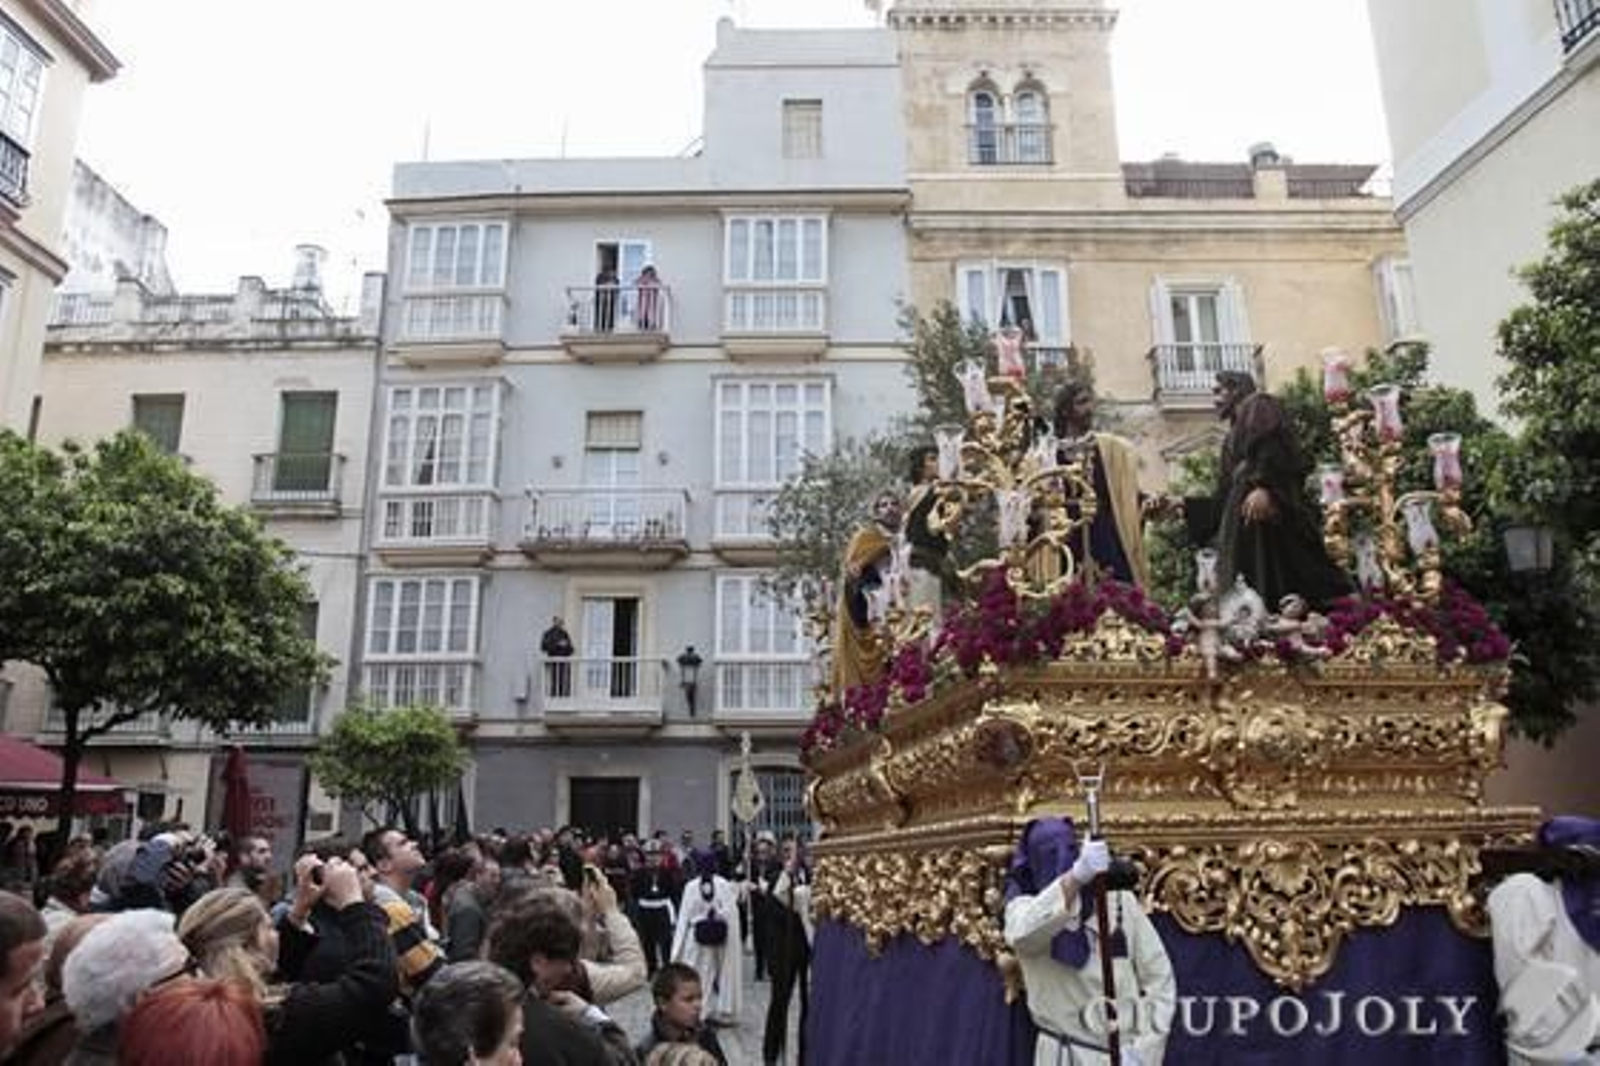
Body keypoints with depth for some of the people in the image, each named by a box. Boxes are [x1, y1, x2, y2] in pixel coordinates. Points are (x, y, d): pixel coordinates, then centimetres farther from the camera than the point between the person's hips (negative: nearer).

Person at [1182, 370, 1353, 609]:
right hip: (1242, 514, 8)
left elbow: (1276, 449, -11)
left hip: (1270, 508, -8)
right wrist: (1185, 505, 23)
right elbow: (1224, 495, 25)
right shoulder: (1232, 437, 31)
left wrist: (1264, 488, -25)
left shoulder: (1260, 406, 9)